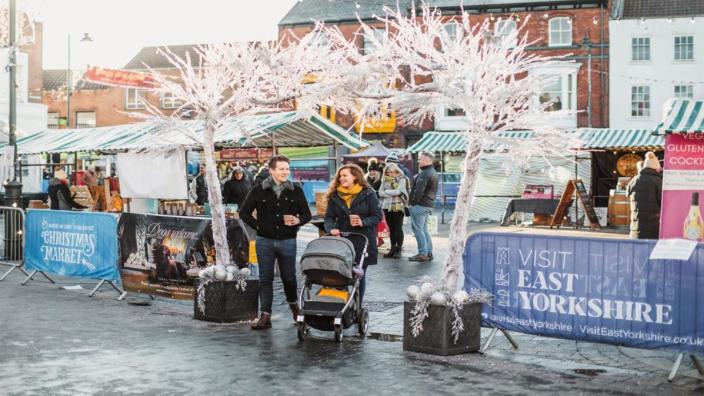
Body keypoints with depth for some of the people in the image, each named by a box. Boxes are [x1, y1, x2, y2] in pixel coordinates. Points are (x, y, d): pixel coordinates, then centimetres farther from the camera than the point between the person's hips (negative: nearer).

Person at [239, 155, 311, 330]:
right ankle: (265, 316, 7)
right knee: (265, 279, 2)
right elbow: (244, 213, 7)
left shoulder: (296, 191, 3)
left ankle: (293, 304, 35)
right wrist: (257, 225, -3)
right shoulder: (259, 191, 1)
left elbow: (307, 214, 10)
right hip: (265, 241, 0)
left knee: (289, 277, 8)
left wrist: (298, 221, -11)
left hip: (288, 242, 0)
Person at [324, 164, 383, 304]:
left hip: (362, 242, -2)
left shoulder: (368, 194, -2)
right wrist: (332, 228, -15)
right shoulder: (335, 196, 7)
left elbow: (377, 216, -3)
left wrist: (363, 222, -20)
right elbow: (329, 217, 5)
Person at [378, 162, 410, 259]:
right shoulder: (385, 180, 12)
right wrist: (392, 194, -8)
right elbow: (380, 192, 4)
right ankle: (393, 248, 13)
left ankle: (399, 249, 3)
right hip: (387, 206, 5)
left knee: (398, 228, -2)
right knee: (391, 228, 8)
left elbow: (398, 191, -13)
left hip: (398, 206, -5)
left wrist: (387, 191, -2)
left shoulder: (402, 179, -2)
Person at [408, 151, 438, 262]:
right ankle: (429, 252, 20)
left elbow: (419, 190, -25)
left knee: (418, 229, -5)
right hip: (429, 204, 10)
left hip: (420, 205, -10)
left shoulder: (424, 174, -18)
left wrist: (413, 202, -14)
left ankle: (422, 254, -5)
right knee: (424, 229, 17)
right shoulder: (433, 172, 15)